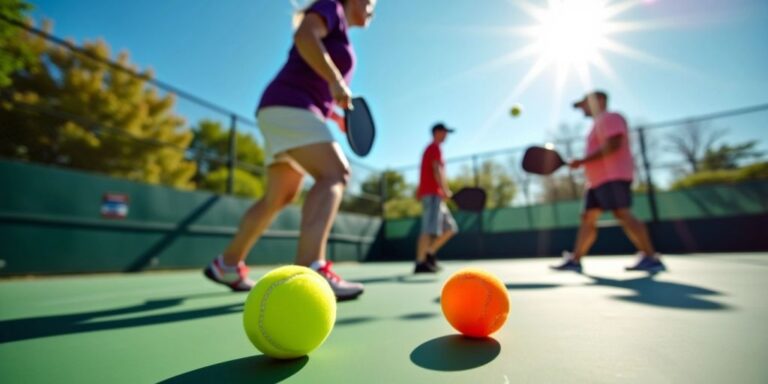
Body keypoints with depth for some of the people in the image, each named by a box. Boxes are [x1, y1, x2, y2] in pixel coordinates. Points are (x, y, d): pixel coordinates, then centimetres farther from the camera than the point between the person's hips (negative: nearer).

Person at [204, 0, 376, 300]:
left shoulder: (338, 35, 31)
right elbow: (303, 36, -17)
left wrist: (337, 115, 17)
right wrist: (336, 81, -20)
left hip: (292, 112, 10)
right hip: (288, 107, -10)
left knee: (279, 198, 10)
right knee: (334, 174, -27)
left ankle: (227, 264, 21)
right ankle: (310, 270, -39)